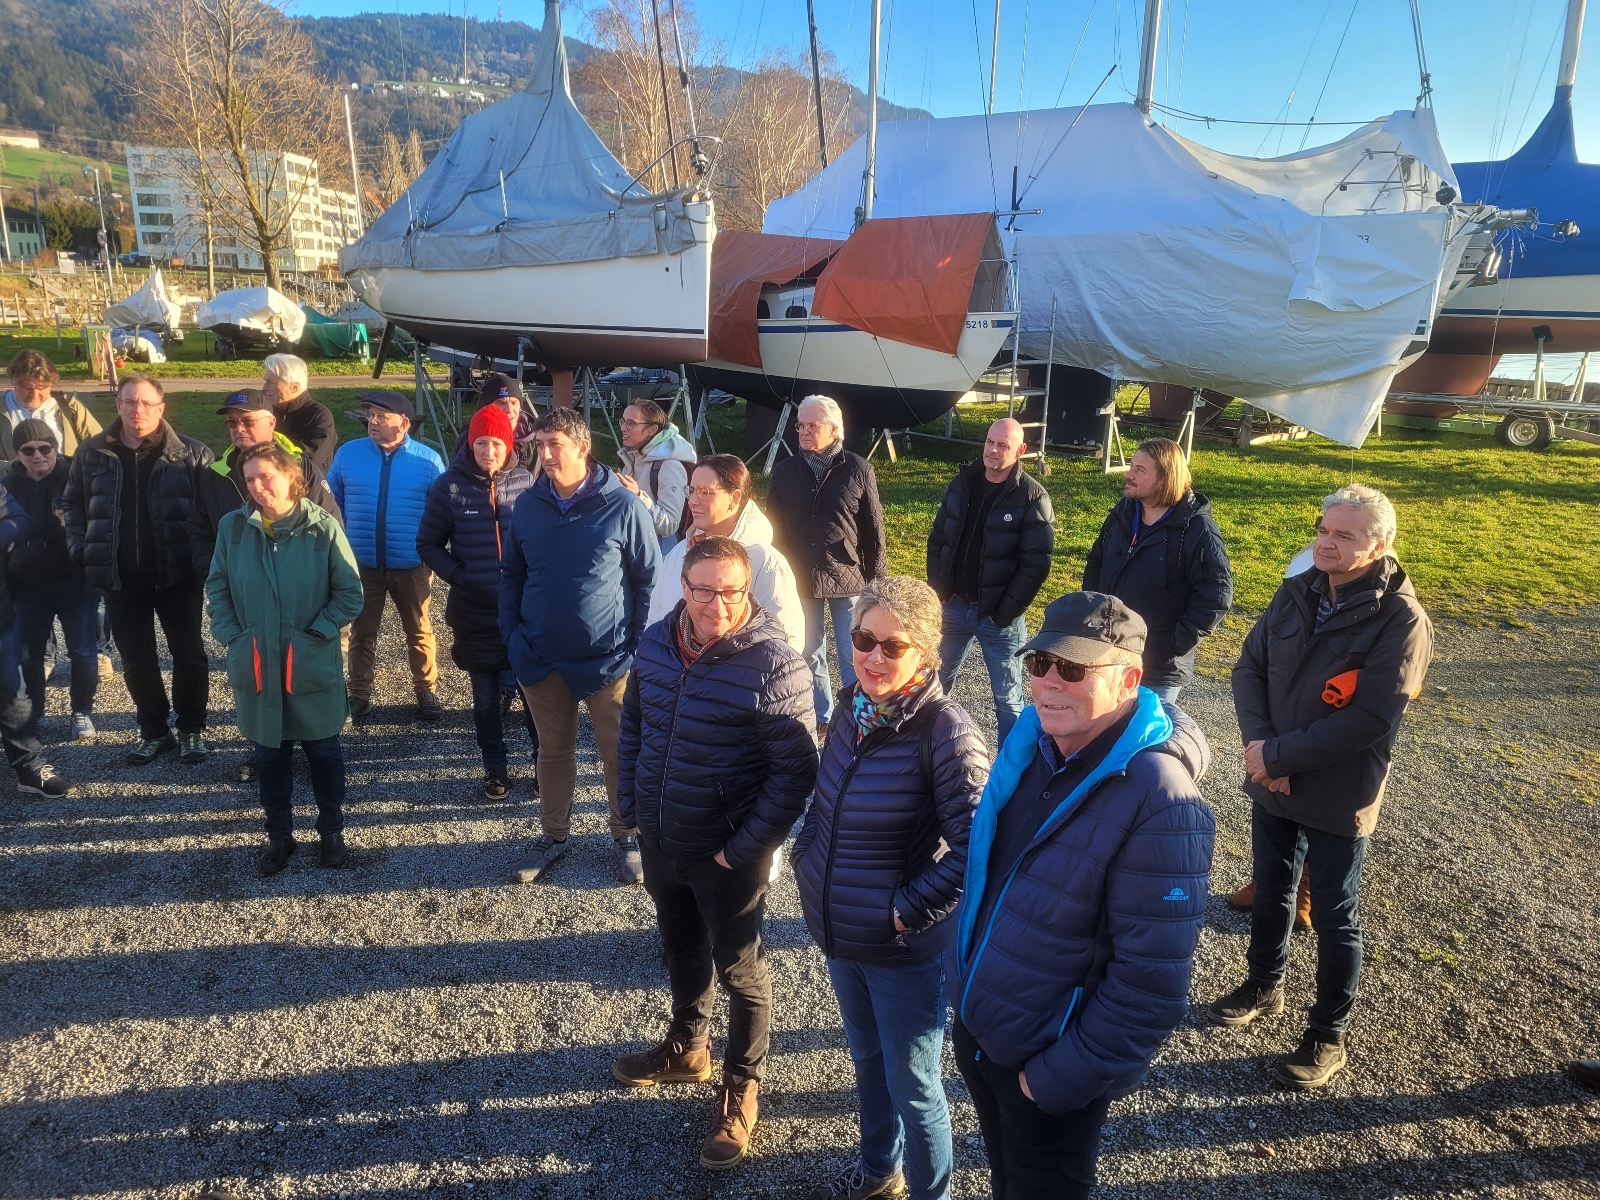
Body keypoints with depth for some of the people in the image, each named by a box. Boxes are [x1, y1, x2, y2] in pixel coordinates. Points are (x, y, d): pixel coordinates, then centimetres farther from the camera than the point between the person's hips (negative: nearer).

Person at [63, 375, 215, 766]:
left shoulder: (190, 453, -6)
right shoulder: (92, 453, 4)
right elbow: (72, 503, 14)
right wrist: (80, 549, 2)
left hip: (177, 576, -3)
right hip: (121, 579, 3)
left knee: (189, 656, 4)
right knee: (137, 661, 11)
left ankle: (192, 729, 22)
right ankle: (154, 731, 27)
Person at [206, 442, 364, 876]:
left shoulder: (323, 527, -10)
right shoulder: (233, 527, -2)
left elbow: (350, 593, -7)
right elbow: (217, 586, 7)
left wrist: (317, 634, -12)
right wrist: (231, 635, -2)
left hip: (313, 667, -2)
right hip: (256, 666, 3)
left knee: (323, 750, 12)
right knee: (270, 753, 15)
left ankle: (331, 830, 30)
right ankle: (279, 835, 32)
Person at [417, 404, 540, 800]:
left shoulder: (524, 481, -2)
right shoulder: (449, 485, -3)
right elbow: (428, 544, 4)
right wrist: (458, 576, -9)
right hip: (474, 611, 0)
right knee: (485, 696, 12)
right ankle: (496, 767, 28)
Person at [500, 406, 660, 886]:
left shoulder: (623, 506, -11)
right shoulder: (528, 505, 1)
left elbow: (649, 578, -4)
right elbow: (511, 574, 12)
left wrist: (638, 646, -6)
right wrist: (511, 635, 4)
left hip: (608, 659, -3)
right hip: (541, 658, 4)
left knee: (619, 752, 10)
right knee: (552, 750, 17)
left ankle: (627, 836, 29)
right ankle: (553, 834, 35)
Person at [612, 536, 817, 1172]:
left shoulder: (774, 664, -23)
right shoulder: (657, 642, -4)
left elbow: (795, 771, -20)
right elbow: (632, 723, 10)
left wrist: (745, 849, -19)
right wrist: (632, 805, 7)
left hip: (726, 854, -6)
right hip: (659, 840, 6)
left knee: (739, 971, 14)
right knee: (681, 951, 27)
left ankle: (742, 1087, 36)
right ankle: (686, 1048, 52)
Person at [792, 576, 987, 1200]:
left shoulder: (945, 731, -25)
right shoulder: (853, 709, -3)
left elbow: (973, 848, -25)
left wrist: (907, 910, -21)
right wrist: (804, 854, 3)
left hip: (904, 949, -7)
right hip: (839, 936, 7)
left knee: (912, 1086, 13)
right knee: (866, 1060, 28)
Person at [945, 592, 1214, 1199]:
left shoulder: (1158, 806, -31)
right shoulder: (1034, 739, -8)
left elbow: (1151, 984, -27)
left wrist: (1059, 1080, -19)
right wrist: (962, 967, 12)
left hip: (1048, 1064, -6)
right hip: (974, 1028, 6)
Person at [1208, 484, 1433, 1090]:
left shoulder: (1401, 620, -19)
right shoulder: (1296, 593, -2)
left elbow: (1371, 719, -24)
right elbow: (1250, 666, 0)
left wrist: (1278, 754, -21)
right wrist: (1259, 744, -15)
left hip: (1338, 796, -5)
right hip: (1272, 785, 5)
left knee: (1334, 916, 11)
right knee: (1271, 890, 22)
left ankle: (1328, 1036, 30)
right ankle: (1264, 984, 46)